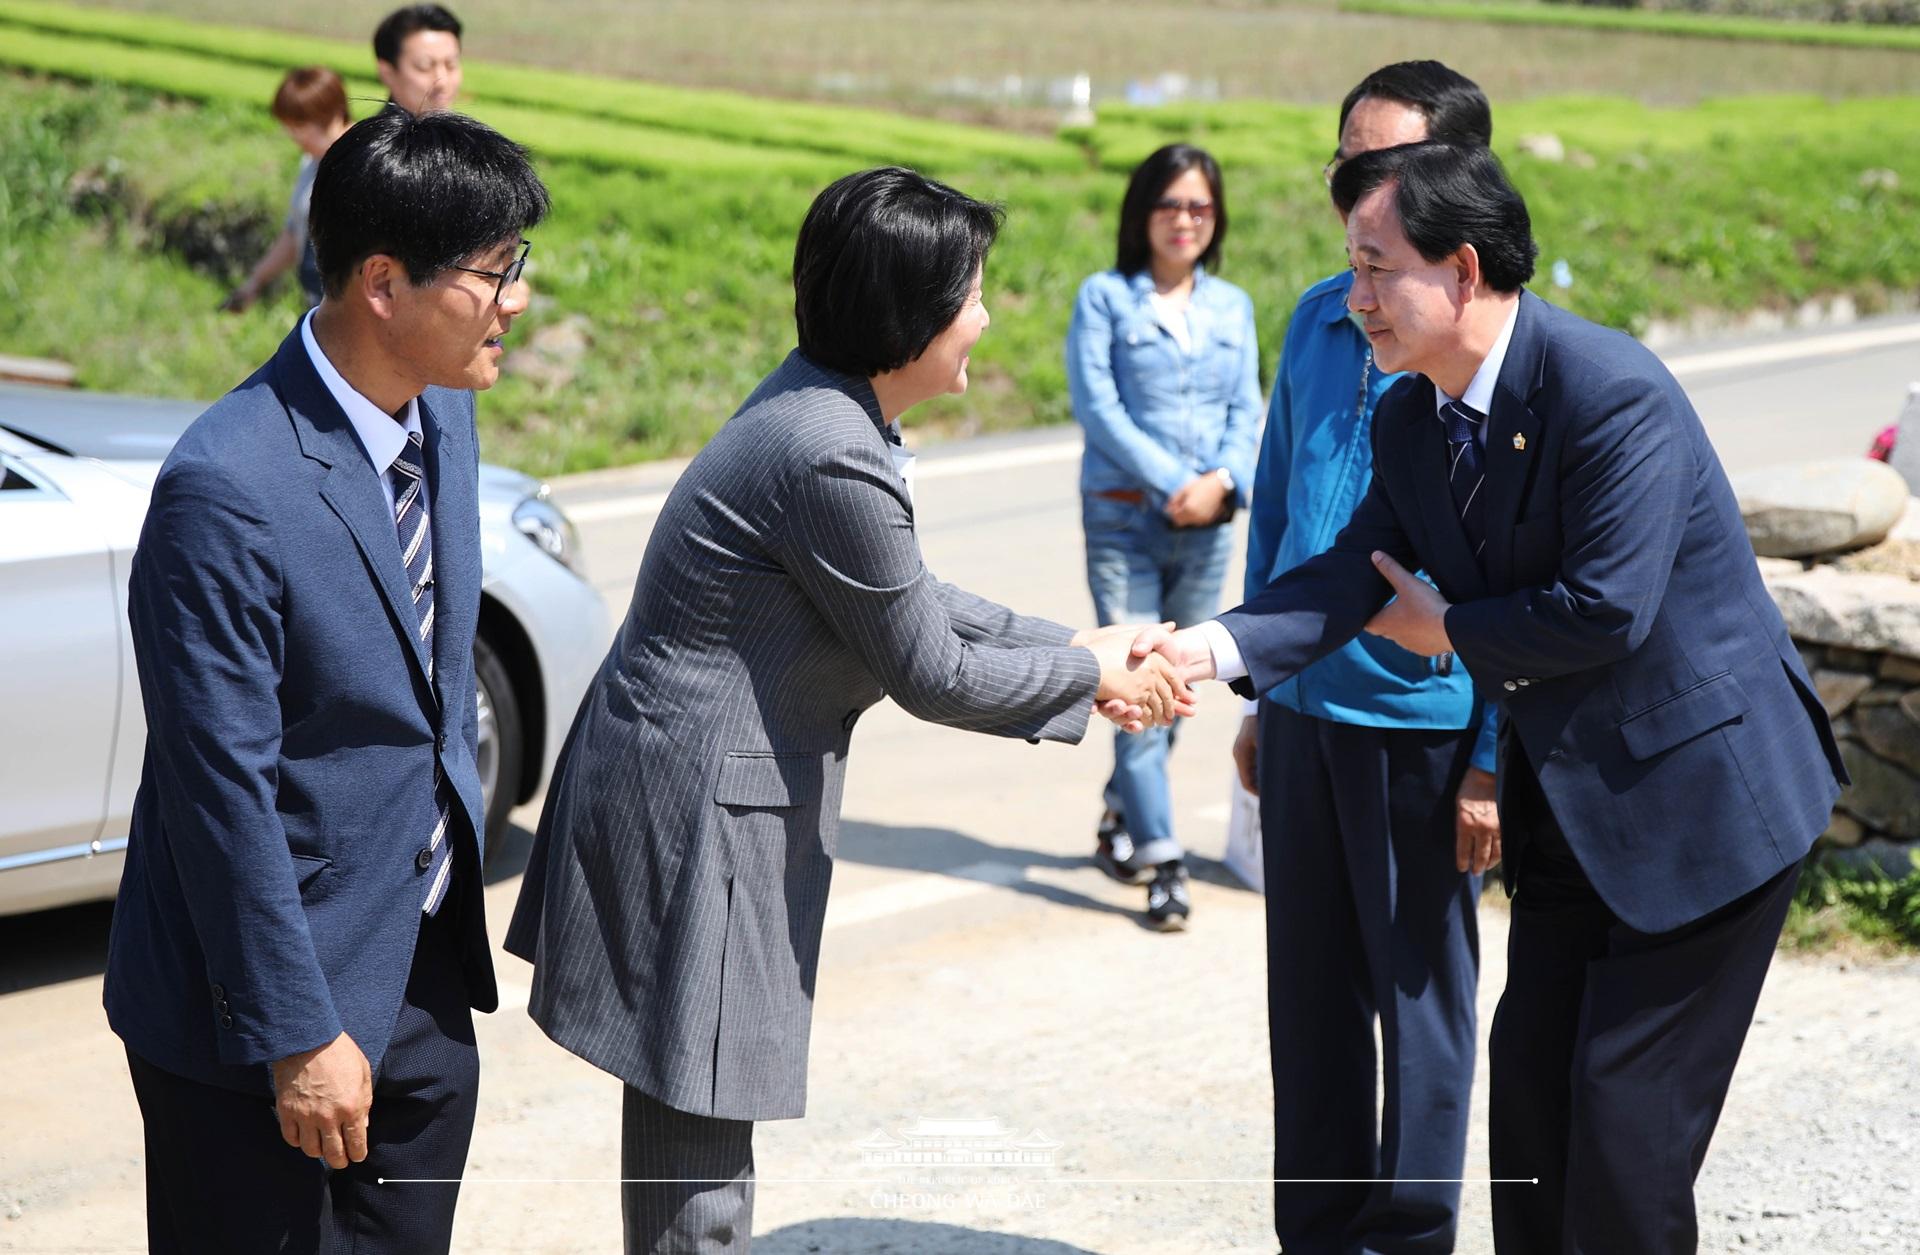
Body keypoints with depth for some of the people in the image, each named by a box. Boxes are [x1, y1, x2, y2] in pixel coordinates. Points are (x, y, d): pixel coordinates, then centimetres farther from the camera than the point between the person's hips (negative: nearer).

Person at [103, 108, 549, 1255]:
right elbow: (222, 786, -22)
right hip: (275, 993, -8)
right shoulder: (229, 489, -24)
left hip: (427, 977, 8)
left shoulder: (442, 416, 2)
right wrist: (296, 1034, -18)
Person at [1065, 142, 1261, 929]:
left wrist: (1221, 482, -11)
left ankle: (1120, 823, 29)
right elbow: (1096, 405, -7)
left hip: (1209, 525, 4)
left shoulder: (1232, 306, 12)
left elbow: (1246, 411, 9)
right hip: (1124, 518, -4)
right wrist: (1172, 483, -14)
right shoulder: (1105, 297, 0)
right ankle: (1162, 863, -4)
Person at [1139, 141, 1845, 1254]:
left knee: (1627, 1119, -4)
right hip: (1568, 798, 8)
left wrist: (1447, 629, -12)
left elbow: (1605, 609, -27)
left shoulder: (1612, 391, -25)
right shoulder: (1409, 419, 2)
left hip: (1701, 797, -8)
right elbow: (1355, 571, -5)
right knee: (1531, 1081, 13)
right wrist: (1216, 646, -21)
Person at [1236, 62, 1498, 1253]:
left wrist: (1495, 759, -13)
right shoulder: (1316, 321, 7)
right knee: (1312, 989, 13)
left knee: (1421, 995, 7)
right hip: (1306, 712, 6)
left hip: (1426, 727, -5)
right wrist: (1258, 695, 15)